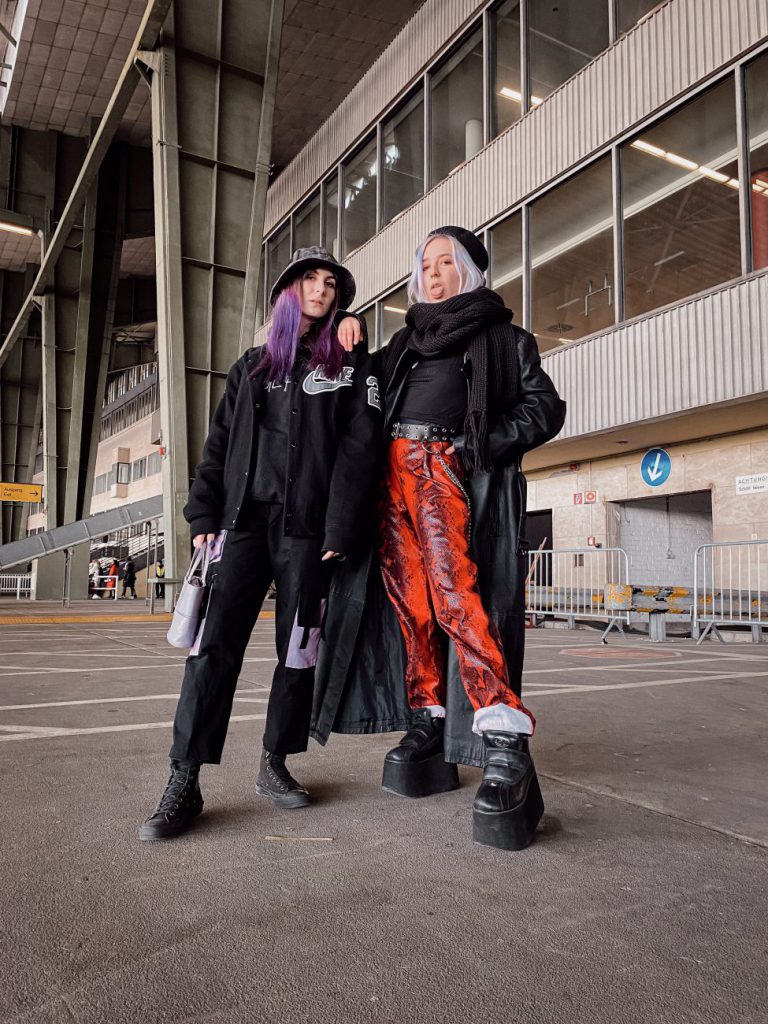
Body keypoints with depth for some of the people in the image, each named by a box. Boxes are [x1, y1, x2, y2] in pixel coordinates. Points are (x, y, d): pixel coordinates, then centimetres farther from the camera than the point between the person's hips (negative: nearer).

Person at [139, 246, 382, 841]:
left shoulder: (352, 367, 10)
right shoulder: (251, 367, 20)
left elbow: (359, 451, -1)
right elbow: (219, 445, 16)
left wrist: (341, 529, -11)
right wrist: (204, 514, 4)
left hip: (307, 530, -1)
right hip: (244, 522, 2)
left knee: (298, 650, 3)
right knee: (214, 646, -8)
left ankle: (275, 765, 21)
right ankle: (184, 783, -3)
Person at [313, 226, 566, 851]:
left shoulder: (502, 337, 16)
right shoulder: (404, 342, 28)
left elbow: (545, 407, 7)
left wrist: (483, 445, -9)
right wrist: (347, 341, 17)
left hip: (449, 470, -5)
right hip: (391, 470, 5)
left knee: (457, 594, -21)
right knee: (410, 600, 0)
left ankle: (506, 747, -23)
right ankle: (430, 729, 8)